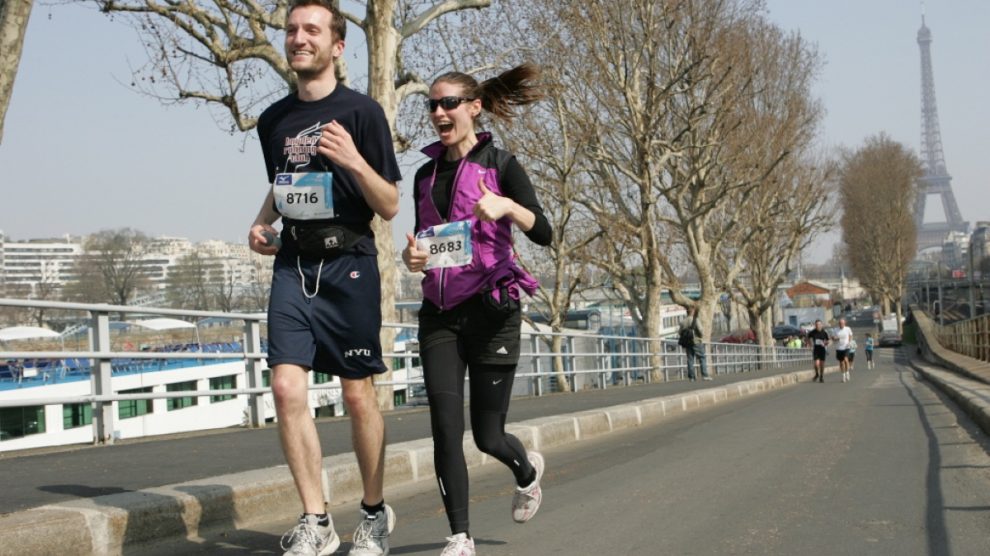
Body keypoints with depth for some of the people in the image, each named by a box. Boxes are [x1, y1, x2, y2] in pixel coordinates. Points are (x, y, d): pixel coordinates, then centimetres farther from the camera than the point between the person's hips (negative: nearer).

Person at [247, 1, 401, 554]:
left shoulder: (361, 111, -3)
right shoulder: (274, 120, 12)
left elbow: (390, 206, -4)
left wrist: (354, 161, -22)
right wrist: (262, 223, 10)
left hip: (348, 264, -4)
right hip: (292, 264, 4)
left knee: (358, 395, 2)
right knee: (287, 387, -8)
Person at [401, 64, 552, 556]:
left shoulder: (499, 164, -2)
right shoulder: (427, 174, 13)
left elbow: (544, 234, -10)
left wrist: (507, 206, -29)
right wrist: (412, 257, -1)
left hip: (490, 309, -4)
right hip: (439, 312, 4)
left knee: (488, 435, 1)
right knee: (445, 427, -9)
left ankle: (527, 470, 36)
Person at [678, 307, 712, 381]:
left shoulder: (683, 321, 8)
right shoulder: (694, 320, -8)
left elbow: (680, 332, 10)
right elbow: (699, 330, -15)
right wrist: (702, 336, 4)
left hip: (687, 343, 5)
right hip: (696, 342, -5)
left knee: (690, 359, 6)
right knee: (702, 358, 1)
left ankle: (691, 377, 4)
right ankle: (704, 375, -8)